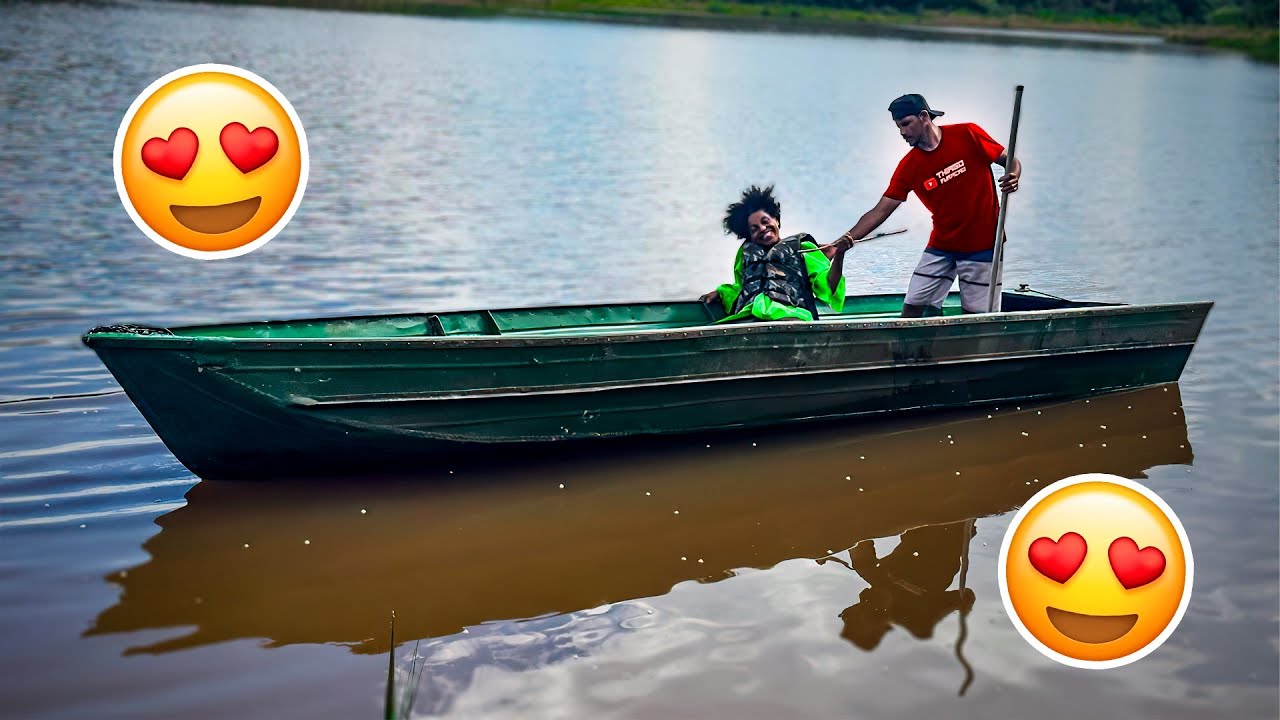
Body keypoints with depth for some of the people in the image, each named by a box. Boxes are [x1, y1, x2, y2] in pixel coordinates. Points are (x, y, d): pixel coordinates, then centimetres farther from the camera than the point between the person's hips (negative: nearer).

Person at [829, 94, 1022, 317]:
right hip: (941, 247, 3)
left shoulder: (968, 135, -8)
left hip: (982, 246, -3)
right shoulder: (909, 167, -2)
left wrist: (1012, 177, -24)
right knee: (912, 309, -2)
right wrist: (847, 239, -16)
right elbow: (880, 211, -4)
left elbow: (1010, 161, 0)